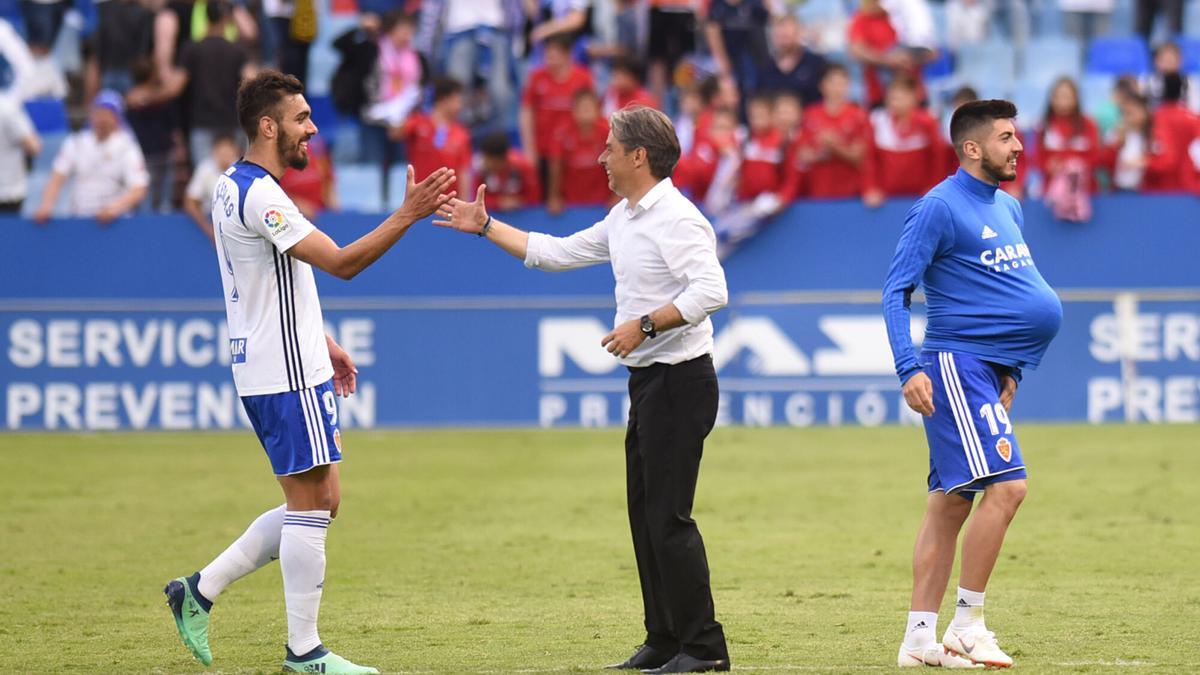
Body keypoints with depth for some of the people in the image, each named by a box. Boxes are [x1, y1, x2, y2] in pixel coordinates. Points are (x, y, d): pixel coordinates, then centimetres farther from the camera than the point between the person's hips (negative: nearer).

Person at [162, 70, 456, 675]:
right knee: (311, 506, -4)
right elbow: (342, 263, -23)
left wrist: (323, 344, 25)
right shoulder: (260, 196, -18)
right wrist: (407, 215, -24)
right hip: (287, 375, -10)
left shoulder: (235, 188, 15)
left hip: (283, 367, 10)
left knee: (320, 502, 12)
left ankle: (200, 591, 14)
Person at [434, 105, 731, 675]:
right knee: (644, 515, 11)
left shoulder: (675, 218, -15)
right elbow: (556, 252, 27)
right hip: (648, 381, 10)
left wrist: (645, 325, -27)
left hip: (680, 381, -10)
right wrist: (485, 227, 28)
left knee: (668, 517, -11)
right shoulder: (623, 220, 16)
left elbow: (710, 290, -26)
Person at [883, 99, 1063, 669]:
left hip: (990, 372, 9)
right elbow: (895, 290, -11)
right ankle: (966, 625, -13)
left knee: (950, 503, 8)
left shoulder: (1008, 207, 17)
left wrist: (1011, 371, 21)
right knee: (1005, 485, -19)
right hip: (956, 364, -9)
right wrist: (909, 368, -21)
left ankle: (919, 637, 9)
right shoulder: (940, 207, -9)